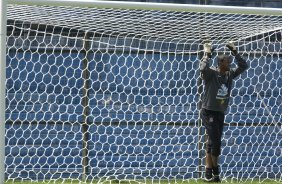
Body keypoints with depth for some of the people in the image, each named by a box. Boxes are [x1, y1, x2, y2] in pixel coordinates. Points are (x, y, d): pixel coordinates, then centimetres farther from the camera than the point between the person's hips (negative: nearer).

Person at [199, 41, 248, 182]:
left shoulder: (229, 74, 3)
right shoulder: (211, 74, -16)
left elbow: (244, 66, 6)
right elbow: (203, 68, -37)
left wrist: (234, 52, 0)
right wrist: (207, 54, -24)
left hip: (220, 114, 7)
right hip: (208, 112, -7)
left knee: (212, 143, 9)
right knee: (215, 141, -13)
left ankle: (209, 173, 11)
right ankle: (215, 171, -3)